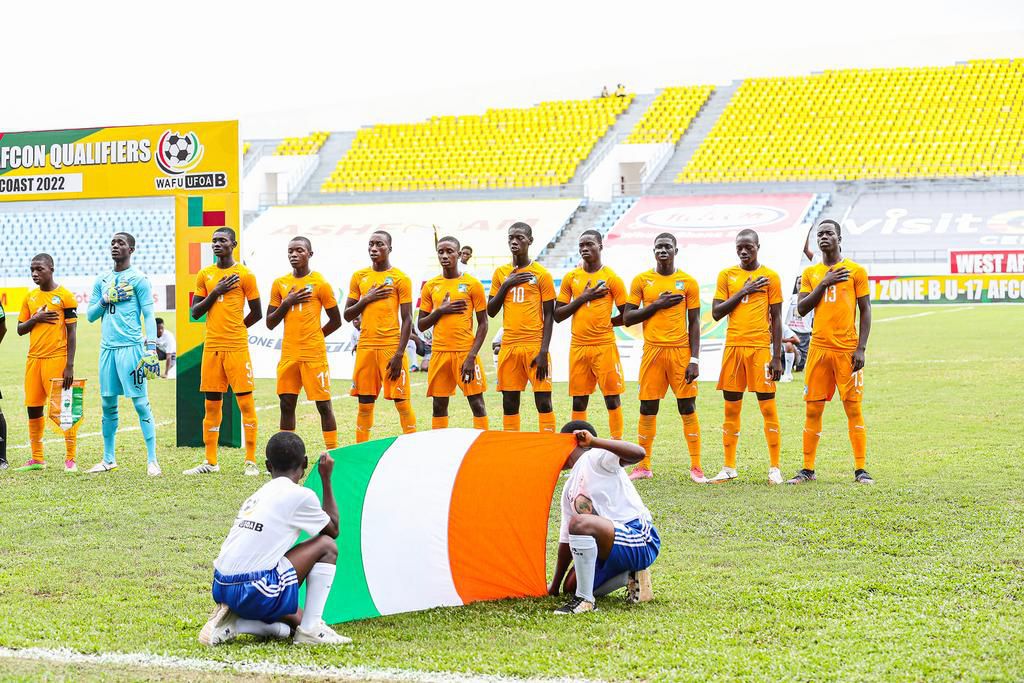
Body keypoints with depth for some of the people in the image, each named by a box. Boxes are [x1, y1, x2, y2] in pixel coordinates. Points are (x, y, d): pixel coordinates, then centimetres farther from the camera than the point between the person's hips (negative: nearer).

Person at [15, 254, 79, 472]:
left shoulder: (64, 296, -4)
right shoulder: (30, 298, 13)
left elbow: (71, 333, -6)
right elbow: (20, 329, 16)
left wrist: (70, 366, -12)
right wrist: (35, 319, -5)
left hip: (57, 359, -6)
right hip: (34, 359, 6)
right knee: (33, 408, 7)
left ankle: (70, 459, 2)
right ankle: (36, 459, 17)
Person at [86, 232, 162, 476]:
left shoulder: (138, 279, -2)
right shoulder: (102, 281, 15)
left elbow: (149, 317, -5)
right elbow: (90, 315, 14)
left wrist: (151, 350, -14)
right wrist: (107, 299, -4)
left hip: (131, 347, -6)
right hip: (107, 348, 6)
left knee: (141, 403, -7)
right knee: (108, 405, 10)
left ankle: (152, 460, -5)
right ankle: (108, 459, 19)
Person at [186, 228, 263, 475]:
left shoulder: (244, 275, -1)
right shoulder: (205, 275, 10)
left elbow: (257, 313, 4)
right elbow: (195, 313, 8)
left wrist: (234, 330, 9)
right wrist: (216, 292, -4)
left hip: (237, 347, -4)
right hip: (211, 347, 4)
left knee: (246, 403, -4)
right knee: (211, 404, 7)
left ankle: (251, 461, 0)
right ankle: (210, 462, 13)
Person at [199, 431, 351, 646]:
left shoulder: (256, 497, 21)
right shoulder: (300, 495, -3)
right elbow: (333, 530, 15)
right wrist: (326, 479, 22)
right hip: (255, 592, -8)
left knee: (298, 619, 26)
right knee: (326, 545, 6)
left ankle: (234, 621, 5)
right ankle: (311, 629, 2)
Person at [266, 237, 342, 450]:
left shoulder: (320, 283, -2)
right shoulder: (280, 284, 9)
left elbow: (336, 321, 4)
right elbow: (270, 323, 8)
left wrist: (314, 337, 4)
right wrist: (287, 303, -5)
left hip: (314, 354, -4)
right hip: (289, 354, 4)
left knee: (323, 404, -2)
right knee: (286, 404, 6)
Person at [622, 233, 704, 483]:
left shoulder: (688, 282, 4)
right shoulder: (641, 281, 6)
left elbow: (694, 323, 3)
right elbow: (627, 317, 4)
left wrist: (694, 359, -6)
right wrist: (657, 305, -9)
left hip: (681, 350, -1)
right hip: (652, 350, 1)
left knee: (688, 407, -2)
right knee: (648, 408, 2)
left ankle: (696, 467, 1)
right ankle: (644, 466, 11)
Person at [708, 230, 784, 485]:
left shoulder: (770, 276, 2)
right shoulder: (727, 275, 8)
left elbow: (776, 318, 2)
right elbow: (716, 313, 2)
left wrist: (777, 356, -4)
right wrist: (743, 292, -8)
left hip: (760, 348, -2)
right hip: (734, 347, 3)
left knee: (768, 408, -4)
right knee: (731, 409, 6)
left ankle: (774, 468, 2)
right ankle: (729, 468, 13)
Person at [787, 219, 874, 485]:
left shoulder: (856, 271, 2)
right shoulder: (810, 273, 12)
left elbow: (865, 311, 0)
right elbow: (801, 309, 4)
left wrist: (861, 348, -8)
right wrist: (824, 284, -6)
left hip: (847, 350, -3)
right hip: (819, 348, 3)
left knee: (853, 408, -3)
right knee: (813, 408, 3)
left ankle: (861, 469, 1)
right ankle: (807, 469, 9)